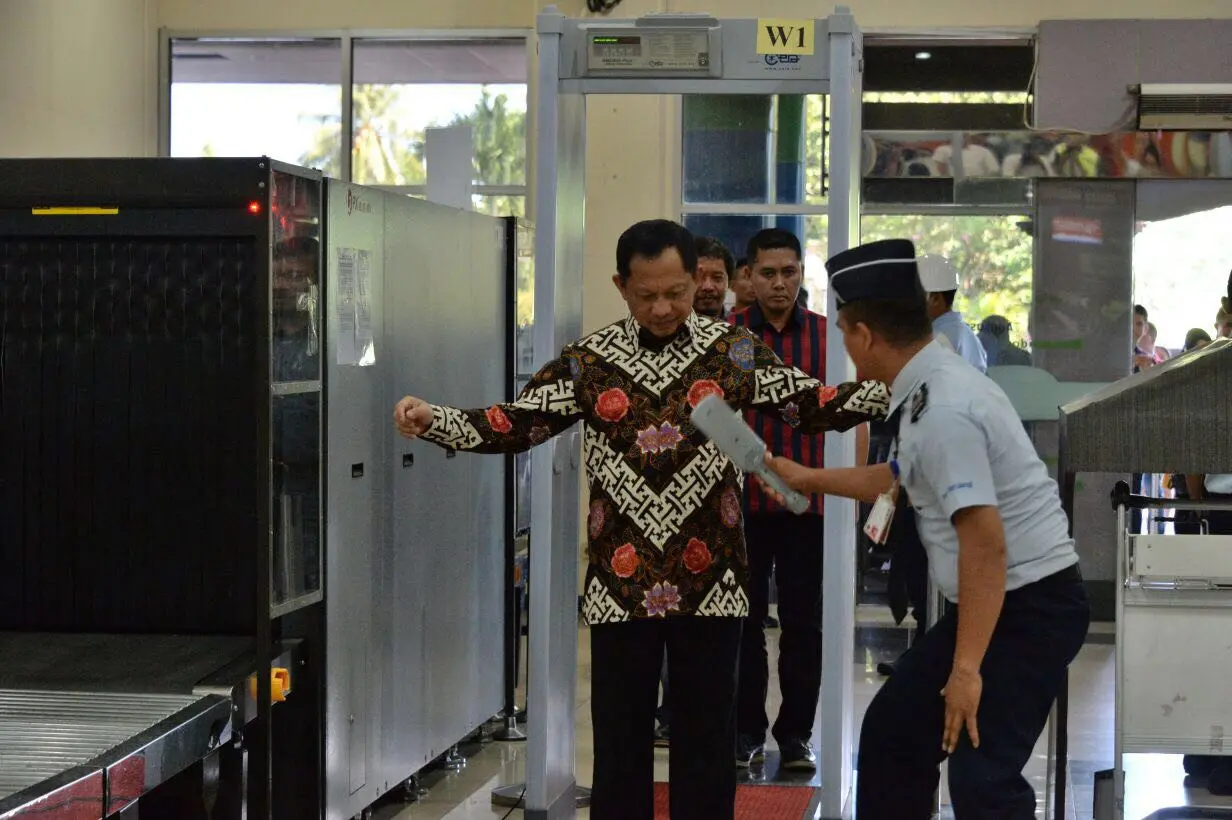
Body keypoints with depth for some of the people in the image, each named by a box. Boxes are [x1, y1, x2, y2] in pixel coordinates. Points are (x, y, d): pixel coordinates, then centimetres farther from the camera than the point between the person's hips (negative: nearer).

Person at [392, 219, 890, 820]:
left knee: (707, 741, 7)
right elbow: (514, 424, 0)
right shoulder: (591, 360, 2)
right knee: (619, 743, 8)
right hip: (621, 584, 1)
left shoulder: (734, 352, 1)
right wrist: (432, 419, -14)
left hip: (709, 582, 0)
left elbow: (810, 404, -2)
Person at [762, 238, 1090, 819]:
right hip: (992, 603, 11)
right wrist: (806, 479, 39)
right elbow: (894, 480, 27)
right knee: (892, 730, 18)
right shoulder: (931, 389, 7)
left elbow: (985, 542, -29)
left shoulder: (942, 411, -24)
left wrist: (966, 667, -27)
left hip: (1032, 607, -11)